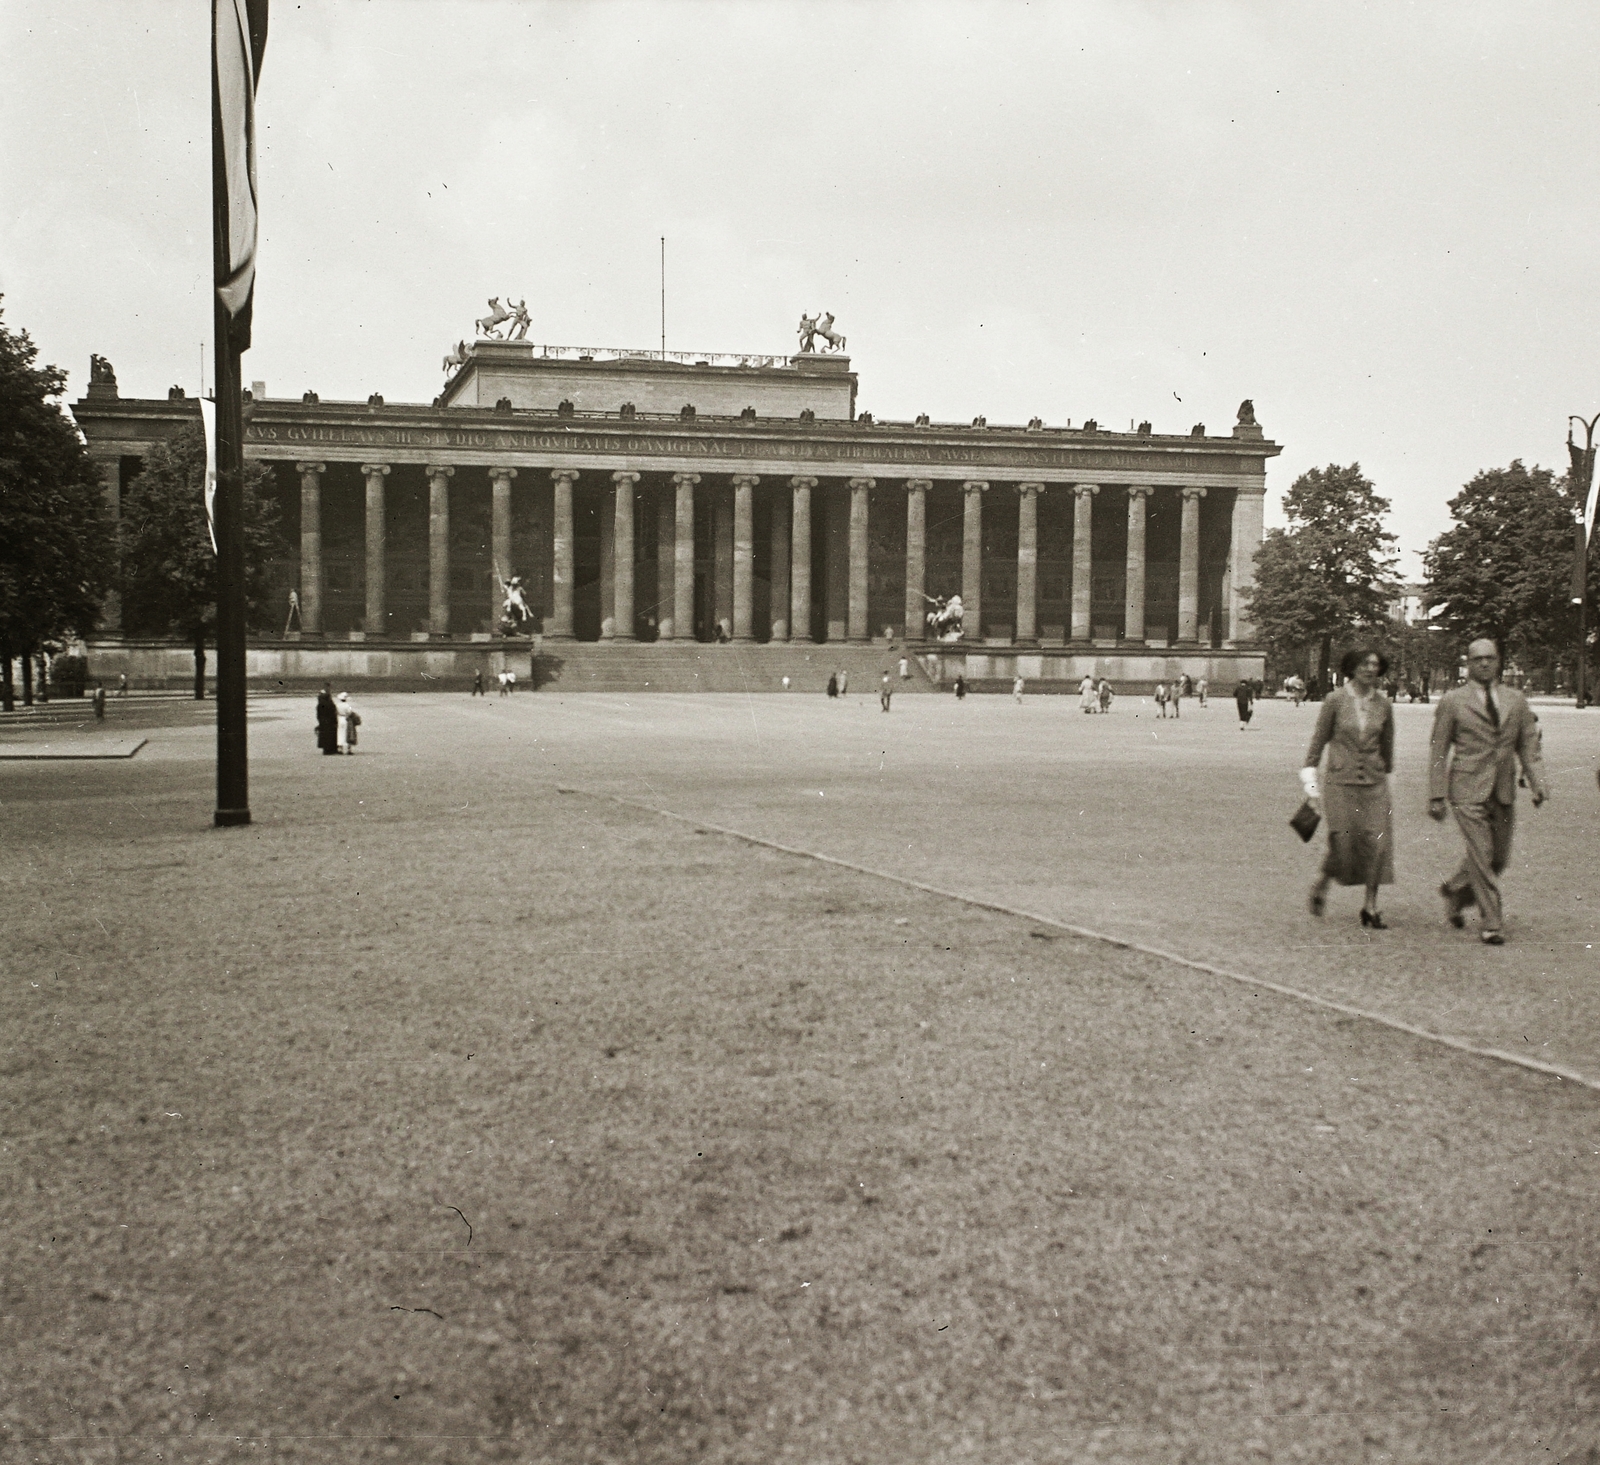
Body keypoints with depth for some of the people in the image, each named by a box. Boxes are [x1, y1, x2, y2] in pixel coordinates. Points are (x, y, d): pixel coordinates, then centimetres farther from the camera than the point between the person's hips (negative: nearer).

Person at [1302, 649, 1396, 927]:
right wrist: (1310, 782, 2)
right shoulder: (1336, 701, -4)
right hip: (1340, 781, -3)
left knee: (1376, 842, -6)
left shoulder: (1383, 705, 5)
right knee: (1342, 841, -7)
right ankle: (1321, 886, 21)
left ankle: (1371, 906, 3)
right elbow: (1318, 740, 2)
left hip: (1373, 782, 3)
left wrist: (1386, 774, 24)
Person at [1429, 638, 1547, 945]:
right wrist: (1436, 796, -4)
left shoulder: (1516, 700, 12)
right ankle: (1490, 923, -3)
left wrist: (1537, 782, -4)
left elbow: (1528, 746, 11)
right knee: (1481, 855, -10)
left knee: (1499, 857, 10)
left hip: (1504, 793, 4)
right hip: (1468, 790, -4)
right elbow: (1438, 751, 2)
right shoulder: (1452, 702, 1)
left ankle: (1455, 891, 34)